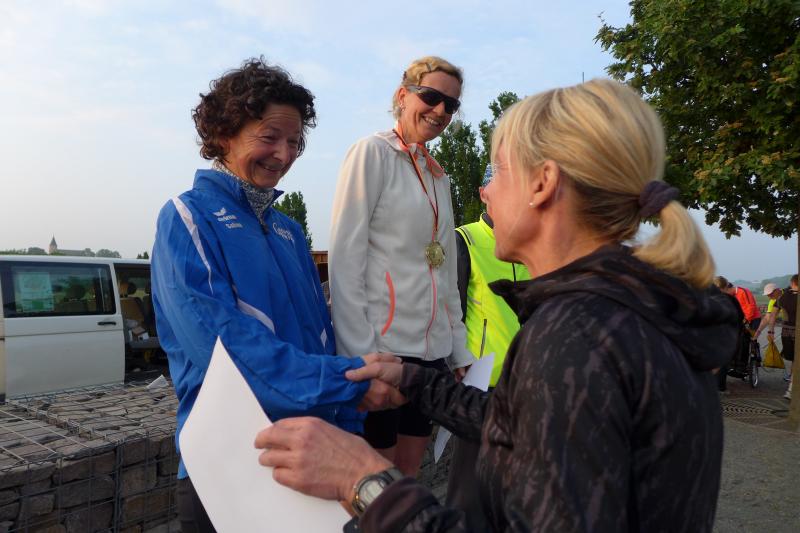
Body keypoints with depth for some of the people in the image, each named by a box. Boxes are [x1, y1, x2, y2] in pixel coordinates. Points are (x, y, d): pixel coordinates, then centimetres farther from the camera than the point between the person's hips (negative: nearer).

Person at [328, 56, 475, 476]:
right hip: (381, 344, -7)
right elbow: (345, 258, -12)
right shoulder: (373, 152, -5)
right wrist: (357, 353, -17)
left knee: (409, 473, 15)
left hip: (431, 348, 7)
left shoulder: (438, 176, 16)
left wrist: (459, 351, 13)